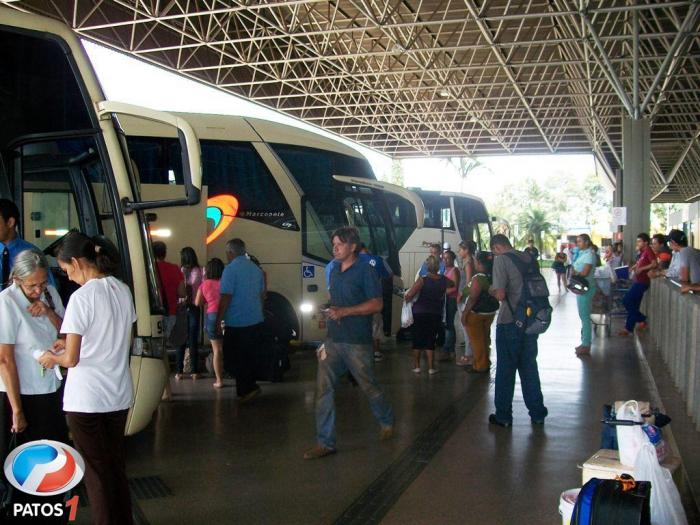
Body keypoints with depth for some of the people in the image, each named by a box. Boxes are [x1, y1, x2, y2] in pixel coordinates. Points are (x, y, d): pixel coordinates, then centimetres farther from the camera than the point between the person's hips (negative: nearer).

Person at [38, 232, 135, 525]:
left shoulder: (81, 297, -17)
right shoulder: (123, 290, 3)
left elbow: (71, 359, -16)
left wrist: (52, 358, 5)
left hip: (86, 399, -6)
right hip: (119, 395, 6)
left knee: (97, 471, 9)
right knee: (117, 467, 17)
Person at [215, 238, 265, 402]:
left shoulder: (230, 269, -13)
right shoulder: (256, 269, 9)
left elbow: (225, 297, -17)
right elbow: (262, 295, 17)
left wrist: (218, 321, -10)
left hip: (236, 323, -7)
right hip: (256, 321, 7)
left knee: (232, 360, 3)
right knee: (248, 357, 16)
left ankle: (250, 388, -5)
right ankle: (244, 391, 22)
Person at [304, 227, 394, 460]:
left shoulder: (365, 270, -10)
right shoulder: (335, 270, 11)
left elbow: (376, 304, -15)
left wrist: (345, 311, -20)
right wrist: (331, 312, 5)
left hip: (357, 342, -6)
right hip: (333, 340, 6)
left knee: (368, 386, 10)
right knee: (323, 388, -2)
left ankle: (386, 421, 38)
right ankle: (325, 442, 5)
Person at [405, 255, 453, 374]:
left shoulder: (423, 280, -13)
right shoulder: (444, 280, -2)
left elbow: (409, 296, -18)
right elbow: (453, 285, 23)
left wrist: (407, 298, 3)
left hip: (420, 314, -2)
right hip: (436, 314, 2)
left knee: (418, 339, 11)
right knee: (430, 340, 10)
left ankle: (416, 366, 16)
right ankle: (431, 367, 8)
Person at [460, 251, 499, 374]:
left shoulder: (478, 278, -23)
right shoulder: (492, 277, 0)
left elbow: (473, 298, -24)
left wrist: (465, 313, -19)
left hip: (476, 313, -8)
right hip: (490, 312, 8)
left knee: (477, 340, 3)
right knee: (485, 338, 19)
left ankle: (480, 366, 10)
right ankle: (486, 363, 28)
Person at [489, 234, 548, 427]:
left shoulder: (501, 260, -11)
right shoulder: (529, 258, 8)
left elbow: (501, 295, -19)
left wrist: (493, 291, 3)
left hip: (509, 322, -6)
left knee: (505, 369, 6)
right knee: (529, 367, 16)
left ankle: (503, 415, 14)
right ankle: (537, 413, 23)